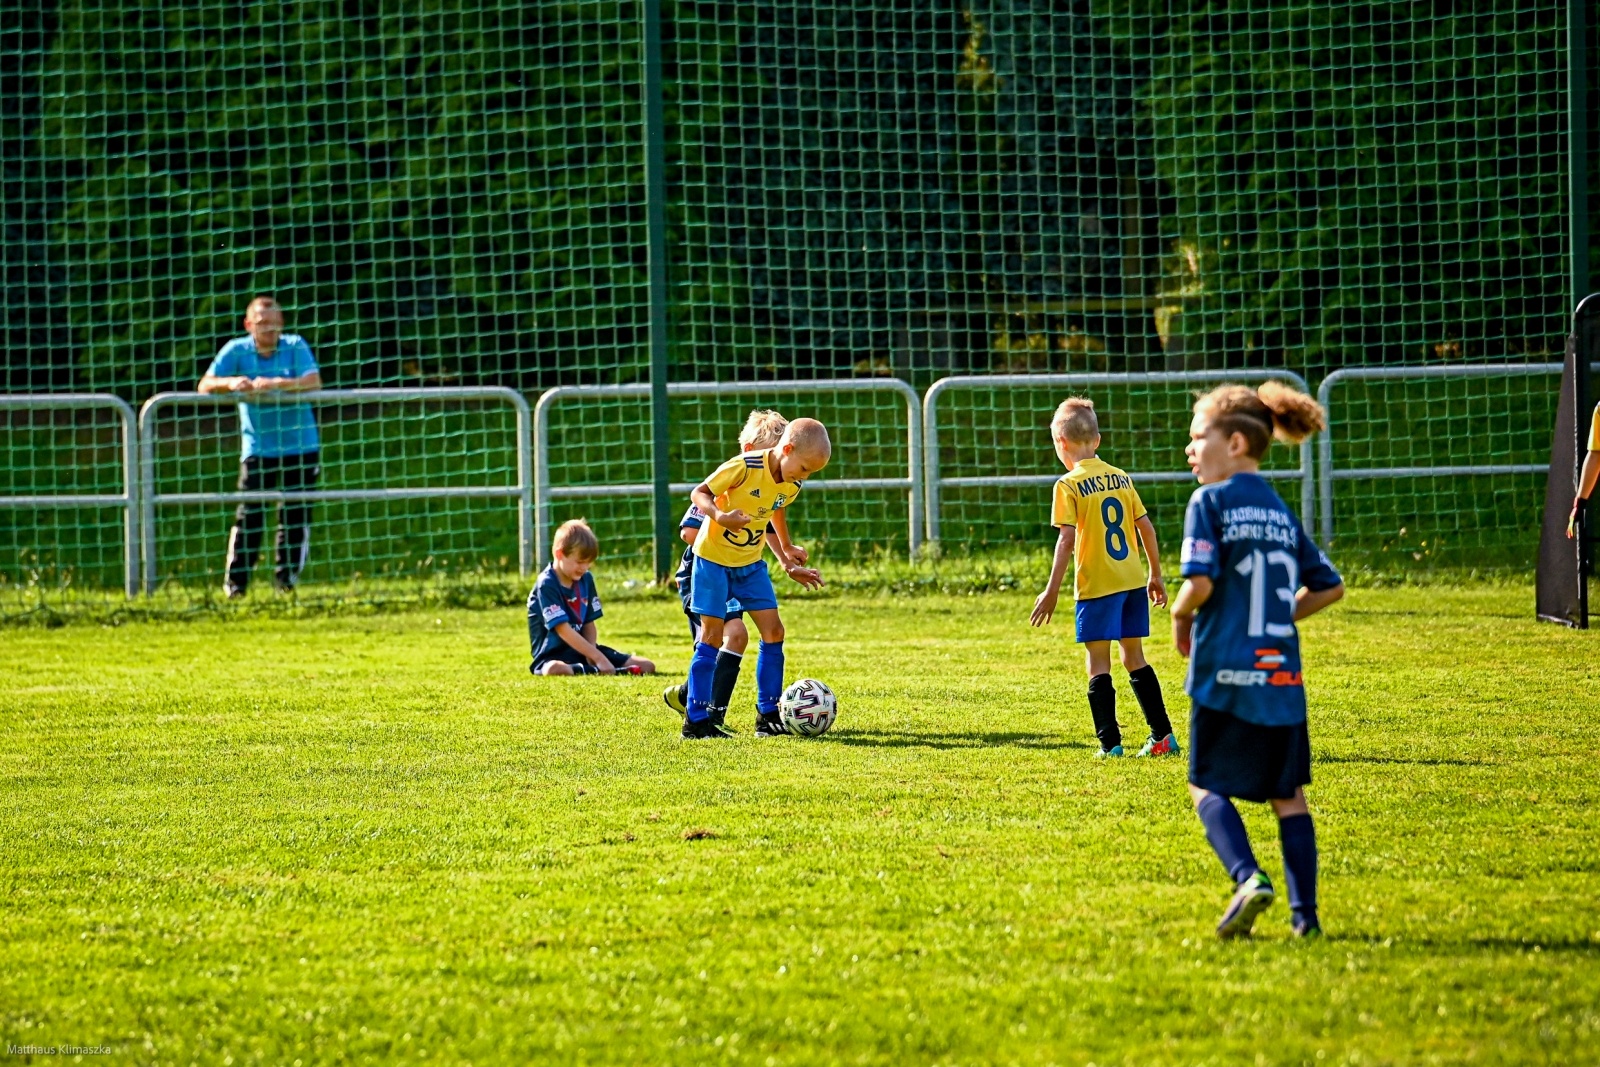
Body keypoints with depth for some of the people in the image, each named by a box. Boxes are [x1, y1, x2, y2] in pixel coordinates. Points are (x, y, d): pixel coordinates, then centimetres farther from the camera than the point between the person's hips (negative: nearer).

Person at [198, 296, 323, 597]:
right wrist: (230, 383, -29)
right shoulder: (236, 350, -1)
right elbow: (204, 386, -8)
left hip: (300, 446, 1)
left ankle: (287, 579, 12)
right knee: (249, 515, -8)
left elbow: (314, 381, -16)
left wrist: (276, 384, -30)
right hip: (257, 447, -1)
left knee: (295, 515, 1)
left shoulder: (295, 346, -2)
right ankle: (235, 583, -3)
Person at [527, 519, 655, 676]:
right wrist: (598, 658, -26)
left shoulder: (585, 579, 8)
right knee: (555, 669, -46)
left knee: (647, 666, -3)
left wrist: (592, 656, -12)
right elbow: (563, 630, -22)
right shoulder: (546, 585, -15)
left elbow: (589, 624, 9)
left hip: (583, 651, 7)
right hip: (553, 655, -7)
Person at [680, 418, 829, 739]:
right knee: (712, 635, -7)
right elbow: (699, 493, -18)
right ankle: (696, 720, -1)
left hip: (750, 563, 7)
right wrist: (720, 516, -38)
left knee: (773, 631, -1)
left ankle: (769, 714, 8)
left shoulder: (791, 487, -1)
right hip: (714, 558, -7)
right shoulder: (744, 467, -23)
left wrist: (788, 564, 15)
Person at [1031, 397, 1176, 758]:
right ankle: (1163, 736, 14)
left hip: (1097, 586, -6)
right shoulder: (1121, 478, 8)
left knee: (1098, 663, 1)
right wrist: (1156, 575, 21)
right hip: (1133, 580, 6)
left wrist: (1052, 591, -12)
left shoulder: (1069, 485, -8)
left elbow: (1067, 539, -15)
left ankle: (1110, 742, -3)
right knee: (1134, 657, 15)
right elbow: (1146, 527, 11)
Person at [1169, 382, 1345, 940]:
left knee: (1209, 786, 6)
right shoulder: (1282, 511, 12)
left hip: (1226, 672, -5)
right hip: (1282, 674, 5)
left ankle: (1249, 877, -17)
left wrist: (1180, 616, 1)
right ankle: (1304, 911, 4)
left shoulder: (1210, 502, -7)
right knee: (1288, 794, 12)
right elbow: (1330, 585, 16)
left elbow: (1200, 582, -18)